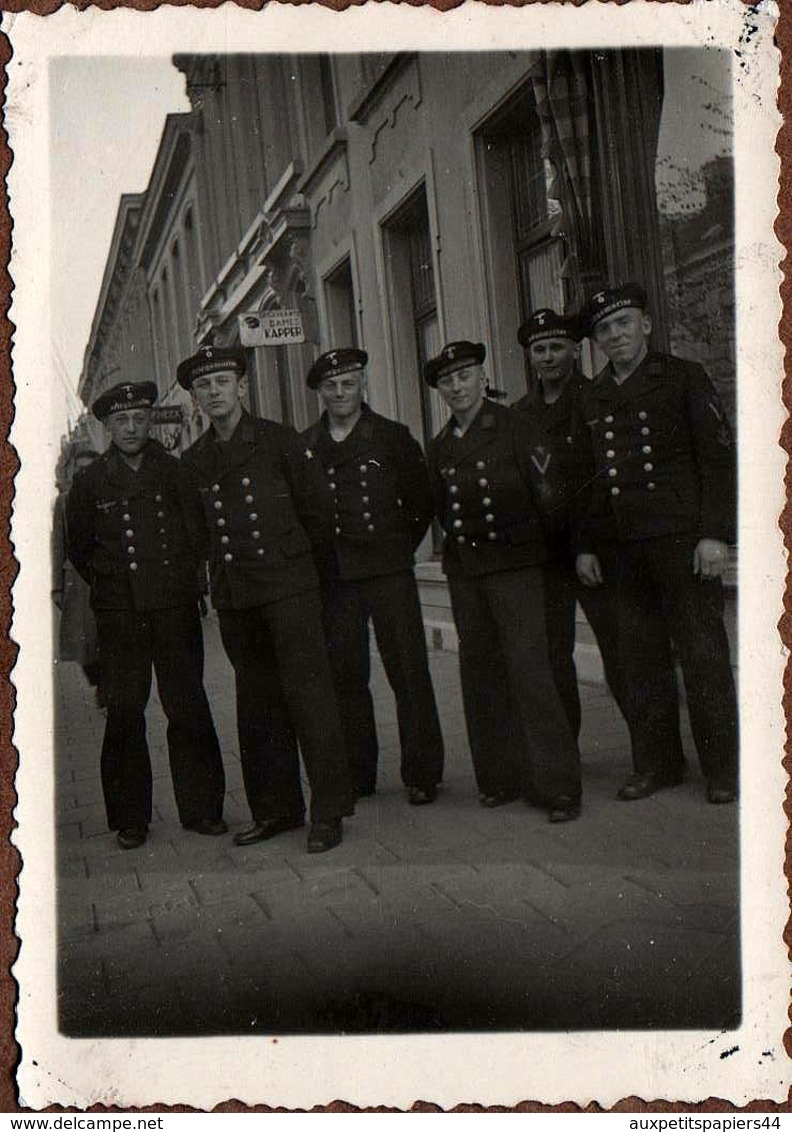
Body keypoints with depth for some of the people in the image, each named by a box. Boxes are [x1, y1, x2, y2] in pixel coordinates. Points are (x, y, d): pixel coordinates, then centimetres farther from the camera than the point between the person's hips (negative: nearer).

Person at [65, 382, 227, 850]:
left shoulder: (176, 472, 6)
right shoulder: (91, 482, 5)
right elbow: (79, 549, 16)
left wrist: (187, 577, 11)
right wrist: (110, 582, 12)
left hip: (176, 607, 0)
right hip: (120, 614, 0)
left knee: (189, 708, 1)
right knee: (125, 712, 0)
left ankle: (201, 808, 11)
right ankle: (130, 817, 10)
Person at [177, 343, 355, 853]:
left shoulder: (280, 441, 0)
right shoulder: (194, 461, 11)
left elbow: (319, 506, 3)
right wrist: (227, 569, 15)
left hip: (290, 586, -4)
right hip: (233, 597, 5)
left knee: (308, 692, -7)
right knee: (257, 703, 9)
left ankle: (329, 811, -1)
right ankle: (276, 808, 19)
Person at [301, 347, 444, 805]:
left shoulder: (393, 437, 4)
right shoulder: (303, 447, 9)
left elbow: (422, 501, 6)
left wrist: (399, 549, 5)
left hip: (388, 572, -2)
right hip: (332, 578, 2)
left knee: (409, 672, -2)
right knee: (345, 676, 6)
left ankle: (422, 774, 6)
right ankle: (357, 774, 17)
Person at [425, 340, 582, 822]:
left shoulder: (514, 427, -3)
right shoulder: (441, 447, 14)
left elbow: (546, 491, -5)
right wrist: (463, 542, 10)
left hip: (515, 565, -6)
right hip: (464, 571, 6)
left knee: (529, 668, -11)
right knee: (481, 674, 7)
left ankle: (558, 785, -4)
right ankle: (501, 777, 18)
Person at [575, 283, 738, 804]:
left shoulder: (684, 378, 2)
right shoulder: (592, 399, 15)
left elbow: (719, 457, -3)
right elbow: (588, 478, 18)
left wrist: (715, 533, -11)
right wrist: (586, 545, 12)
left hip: (681, 539, -4)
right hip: (621, 547, 4)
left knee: (703, 652, -1)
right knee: (641, 658, 8)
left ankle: (723, 766, 9)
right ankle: (656, 763, 18)